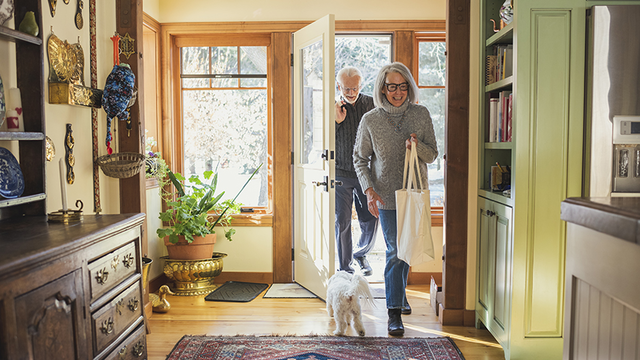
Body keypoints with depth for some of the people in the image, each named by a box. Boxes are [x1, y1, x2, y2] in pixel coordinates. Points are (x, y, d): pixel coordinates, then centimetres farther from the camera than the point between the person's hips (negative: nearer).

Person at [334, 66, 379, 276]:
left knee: (370, 222, 5)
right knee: (342, 223, 2)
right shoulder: (332, 108, 0)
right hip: (341, 174, -1)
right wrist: (337, 121, -13)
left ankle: (361, 254, 34)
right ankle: (345, 267, 19)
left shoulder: (371, 105, 1)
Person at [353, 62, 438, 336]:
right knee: (395, 251, -5)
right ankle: (394, 312, 3)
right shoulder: (370, 120, -6)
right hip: (387, 196, -3)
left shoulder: (421, 114, -1)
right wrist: (369, 190, -11)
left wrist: (417, 146, -20)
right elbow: (360, 159, 1)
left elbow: (432, 155, 2)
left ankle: (399, 293, 39)